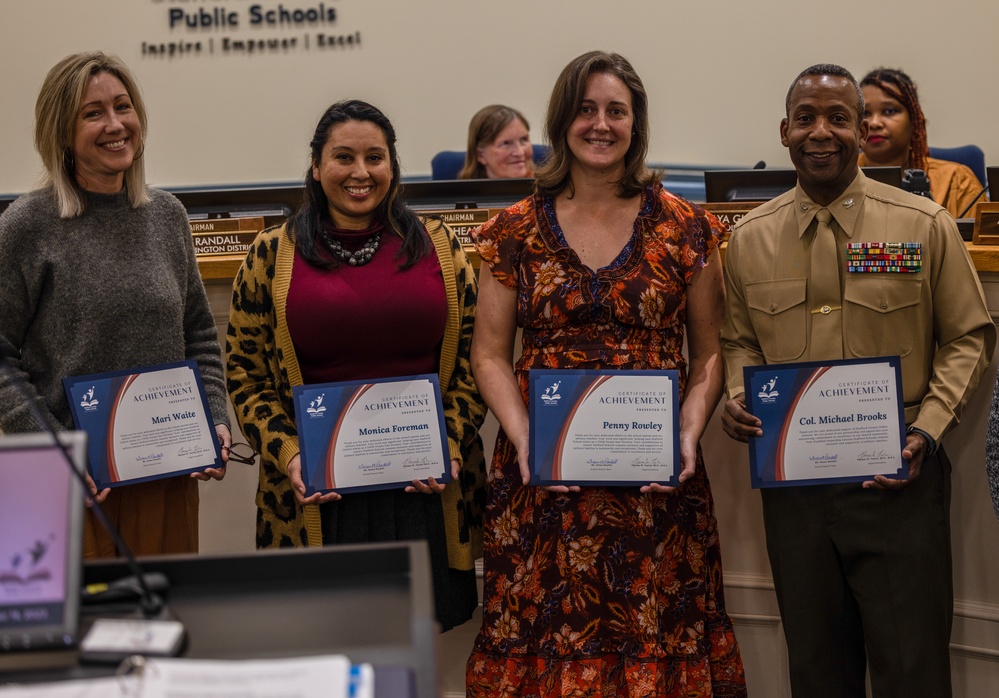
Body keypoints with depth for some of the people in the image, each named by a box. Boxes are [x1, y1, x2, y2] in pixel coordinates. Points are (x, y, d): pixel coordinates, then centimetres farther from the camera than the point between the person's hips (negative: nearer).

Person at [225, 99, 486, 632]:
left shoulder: (438, 247, 8)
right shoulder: (272, 256, 4)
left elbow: (473, 357, 9)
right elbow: (244, 374, 6)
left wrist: (450, 443, -4)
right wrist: (286, 454, -8)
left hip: (427, 490, 1)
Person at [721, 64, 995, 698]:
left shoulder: (925, 226, -3)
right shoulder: (750, 238, 5)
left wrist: (927, 431, -11)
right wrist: (737, 400, -4)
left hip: (899, 480, -2)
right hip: (791, 476, 3)